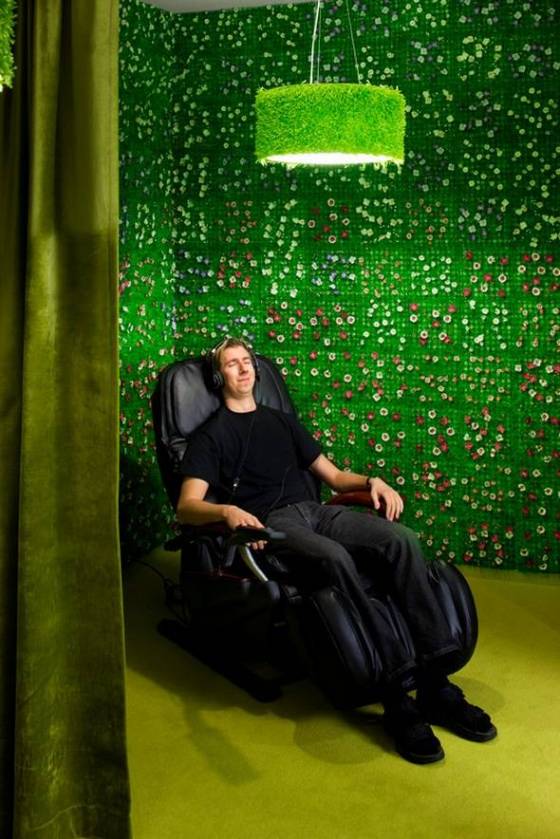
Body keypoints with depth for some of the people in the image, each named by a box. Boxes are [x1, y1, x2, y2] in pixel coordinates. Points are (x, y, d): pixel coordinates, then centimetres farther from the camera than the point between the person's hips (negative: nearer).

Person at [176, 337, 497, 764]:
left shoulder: (281, 420, 30)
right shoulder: (211, 435, 13)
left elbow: (333, 475, 28)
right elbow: (187, 506, -2)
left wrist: (371, 481, 6)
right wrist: (227, 511, -25)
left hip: (316, 510, 5)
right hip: (269, 523, -5)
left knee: (402, 538, -24)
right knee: (335, 557, -38)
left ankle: (435, 683, -27)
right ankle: (396, 694, -36)